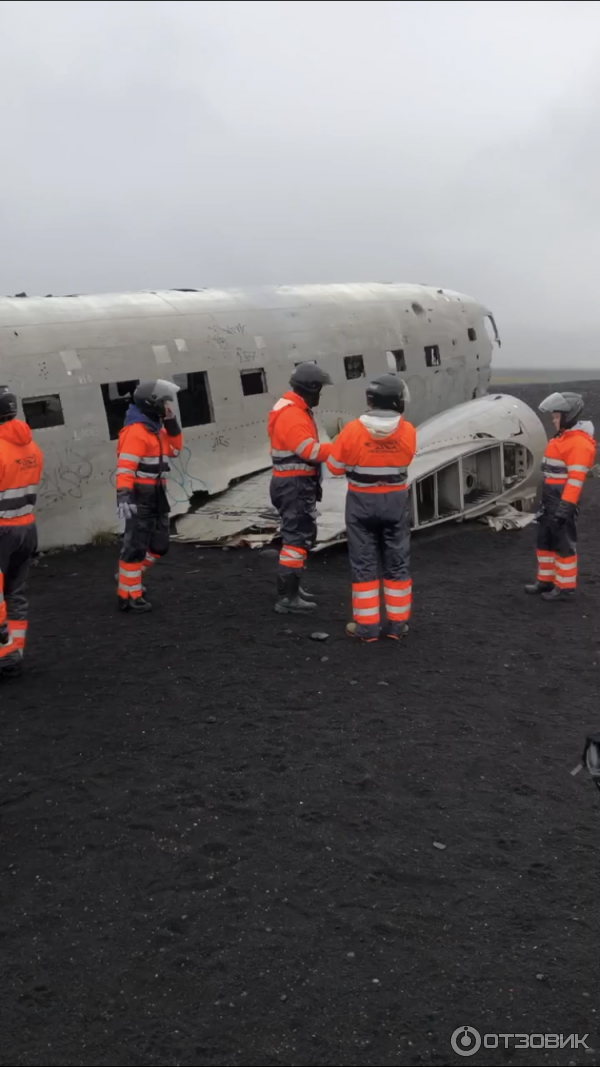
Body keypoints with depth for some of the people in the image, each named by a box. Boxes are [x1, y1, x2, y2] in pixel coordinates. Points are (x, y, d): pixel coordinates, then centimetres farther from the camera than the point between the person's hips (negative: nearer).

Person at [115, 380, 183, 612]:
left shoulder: (155, 427, 13)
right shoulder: (136, 431, -18)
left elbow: (174, 449, 17)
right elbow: (125, 467, -25)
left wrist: (171, 422, 5)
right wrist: (124, 496, -34)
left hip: (156, 495, 10)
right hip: (139, 496, -10)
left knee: (159, 545, 15)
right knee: (136, 545, -4)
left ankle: (128, 576, 32)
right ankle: (128, 596, 4)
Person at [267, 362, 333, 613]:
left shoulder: (295, 411, 15)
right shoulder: (292, 415, -19)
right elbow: (309, 450, -28)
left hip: (296, 483, 11)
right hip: (295, 485, -11)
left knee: (302, 534, 20)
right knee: (297, 537, -8)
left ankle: (292, 587, 31)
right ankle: (286, 598, -5)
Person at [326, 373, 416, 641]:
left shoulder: (353, 430, -16)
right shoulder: (408, 432, -11)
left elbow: (335, 466, -5)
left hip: (362, 502, -1)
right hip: (395, 501, 1)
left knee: (364, 564, 7)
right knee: (397, 563, 11)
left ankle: (367, 625, 10)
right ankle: (397, 623, 17)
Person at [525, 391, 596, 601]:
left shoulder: (579, 443, -18)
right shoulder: (563, 438, 14)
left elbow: (576, 479, -23)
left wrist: (566, 507, -26)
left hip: (563, 502, -10)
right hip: (551, 500, 10)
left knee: (563, 544, -2)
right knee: (545, 541, 15)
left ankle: (565, 587, 7)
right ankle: (545, 581, 26)